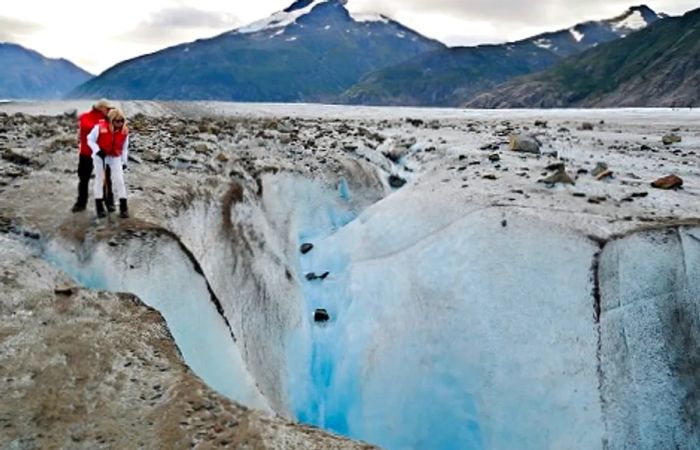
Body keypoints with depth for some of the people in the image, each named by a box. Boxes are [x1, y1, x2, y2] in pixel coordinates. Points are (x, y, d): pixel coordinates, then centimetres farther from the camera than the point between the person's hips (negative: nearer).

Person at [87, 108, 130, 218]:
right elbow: (90, 140, -12)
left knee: (119, 180, -3)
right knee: (99, 179, 5)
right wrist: (98, 151, -27)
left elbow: (124, 148, 1)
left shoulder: (125, 131, -13)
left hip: (115, 157, 2)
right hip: (100, 155, -2)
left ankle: (123, 207, 3)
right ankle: (99, 207, 14)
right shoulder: (100, 127, -25)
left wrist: (124, 162, 3)